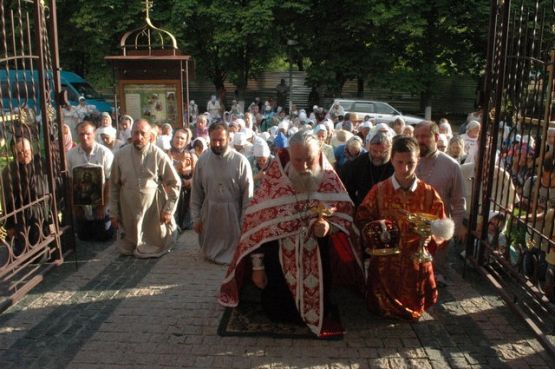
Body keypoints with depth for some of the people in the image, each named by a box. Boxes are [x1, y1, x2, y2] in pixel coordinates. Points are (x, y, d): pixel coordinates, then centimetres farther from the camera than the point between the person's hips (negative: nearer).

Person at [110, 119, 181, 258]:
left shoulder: (159, 155, -13)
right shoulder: (121, 155, -6)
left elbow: (175, 183, -5)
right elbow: (114, 186, 2)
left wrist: (169, 209, -6)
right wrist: (114, 212, 4)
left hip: (154, 210, -2)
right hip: (129, 211, 2)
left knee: (156, 246, 16)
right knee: (128, 248, 20)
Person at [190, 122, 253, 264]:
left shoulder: (240, 161, -14)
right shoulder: (202, 160, -4)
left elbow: (248, 194, -10)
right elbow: (196, 191, 3)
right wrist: (196, 218, 3)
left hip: (233, 213, -3)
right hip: (209, 213, 3)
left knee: (233, 255, 14)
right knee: (209, 252, 21)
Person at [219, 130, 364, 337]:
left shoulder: (329, 179, -8)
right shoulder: (274, 179, -13)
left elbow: (345, 212, 1)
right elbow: (258, 222, -7)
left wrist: (330, 225, -24)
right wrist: (257, 265, -6)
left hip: (318, 266, 1)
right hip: (279, 264, 0)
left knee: (317, 314, 14)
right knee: (276, 314, 14)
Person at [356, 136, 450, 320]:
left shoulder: (429, 194, -6)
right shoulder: (379, 190, -7)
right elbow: (361, 218, 0)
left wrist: (429, 237, -23)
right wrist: (376, 229, -20)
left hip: (416, 262, 1)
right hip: (384, 262, 0)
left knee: (415, 309, 18)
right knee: (381, 309, 15)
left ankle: (409, 311, 50)